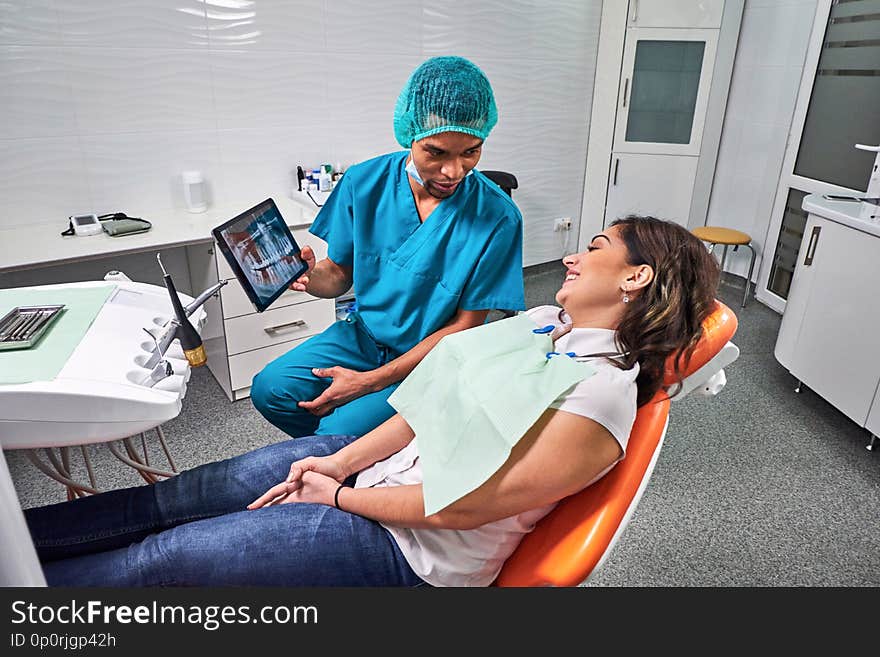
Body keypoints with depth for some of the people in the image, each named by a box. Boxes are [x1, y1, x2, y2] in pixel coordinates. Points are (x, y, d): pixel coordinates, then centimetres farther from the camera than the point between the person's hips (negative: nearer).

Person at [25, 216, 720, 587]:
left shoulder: (602, 393, -23)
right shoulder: (543, 320, 3)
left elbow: (459, 507, -21)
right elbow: (439, 400, 4)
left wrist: (339, 496, -10)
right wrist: (342, 460, -3)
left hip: (411, 551, -7)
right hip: (373, 458, 7)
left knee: (163, 557, -1)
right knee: (175, 498, 9)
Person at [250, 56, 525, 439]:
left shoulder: (497, 217, -20)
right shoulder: (364, 183, -9)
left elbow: (465, 326, -15)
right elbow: (340, 274, 2)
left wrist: (369, 382, -18)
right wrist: (312, 277, -25)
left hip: (428, 358, -4)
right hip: (362, 334, 5)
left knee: (339, 432, -20)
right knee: (270, 389, -9)